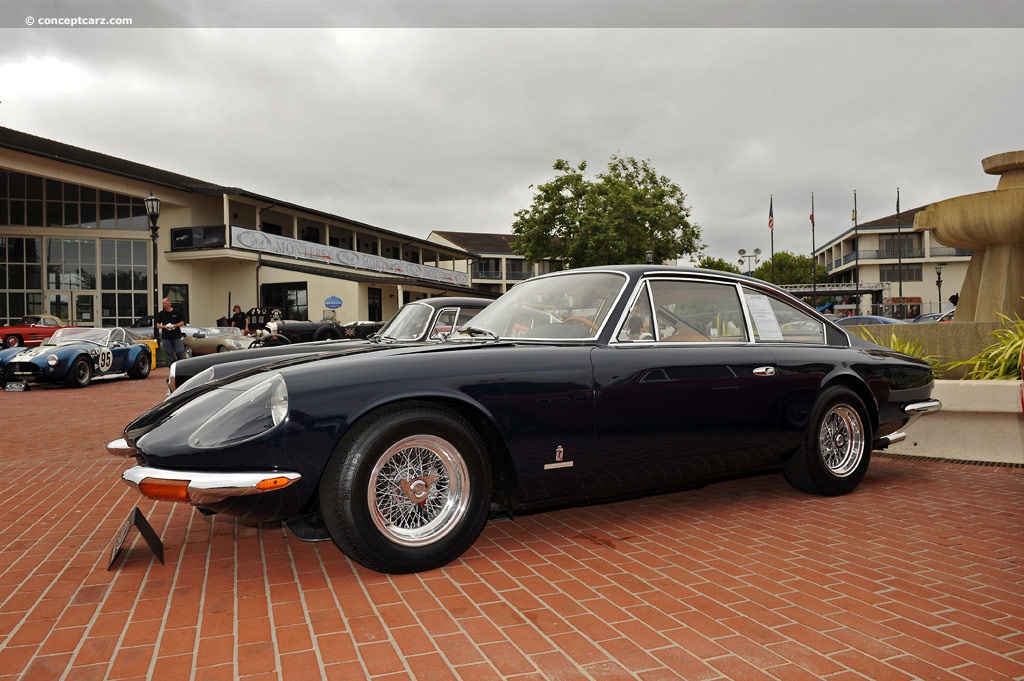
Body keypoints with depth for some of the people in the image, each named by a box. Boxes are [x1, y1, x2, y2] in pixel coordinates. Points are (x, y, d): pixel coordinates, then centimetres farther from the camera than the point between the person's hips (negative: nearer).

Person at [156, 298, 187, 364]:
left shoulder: (177, 312, 4)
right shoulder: (161, 314, 8)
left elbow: (182, 323, 4)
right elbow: (158, 325, 8)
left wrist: (174, 325, -13)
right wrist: (165, 326, -12)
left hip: (177, 336, -1)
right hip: (166, 338, 1)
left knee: (180, 352, -6)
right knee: (169, 354, 3)